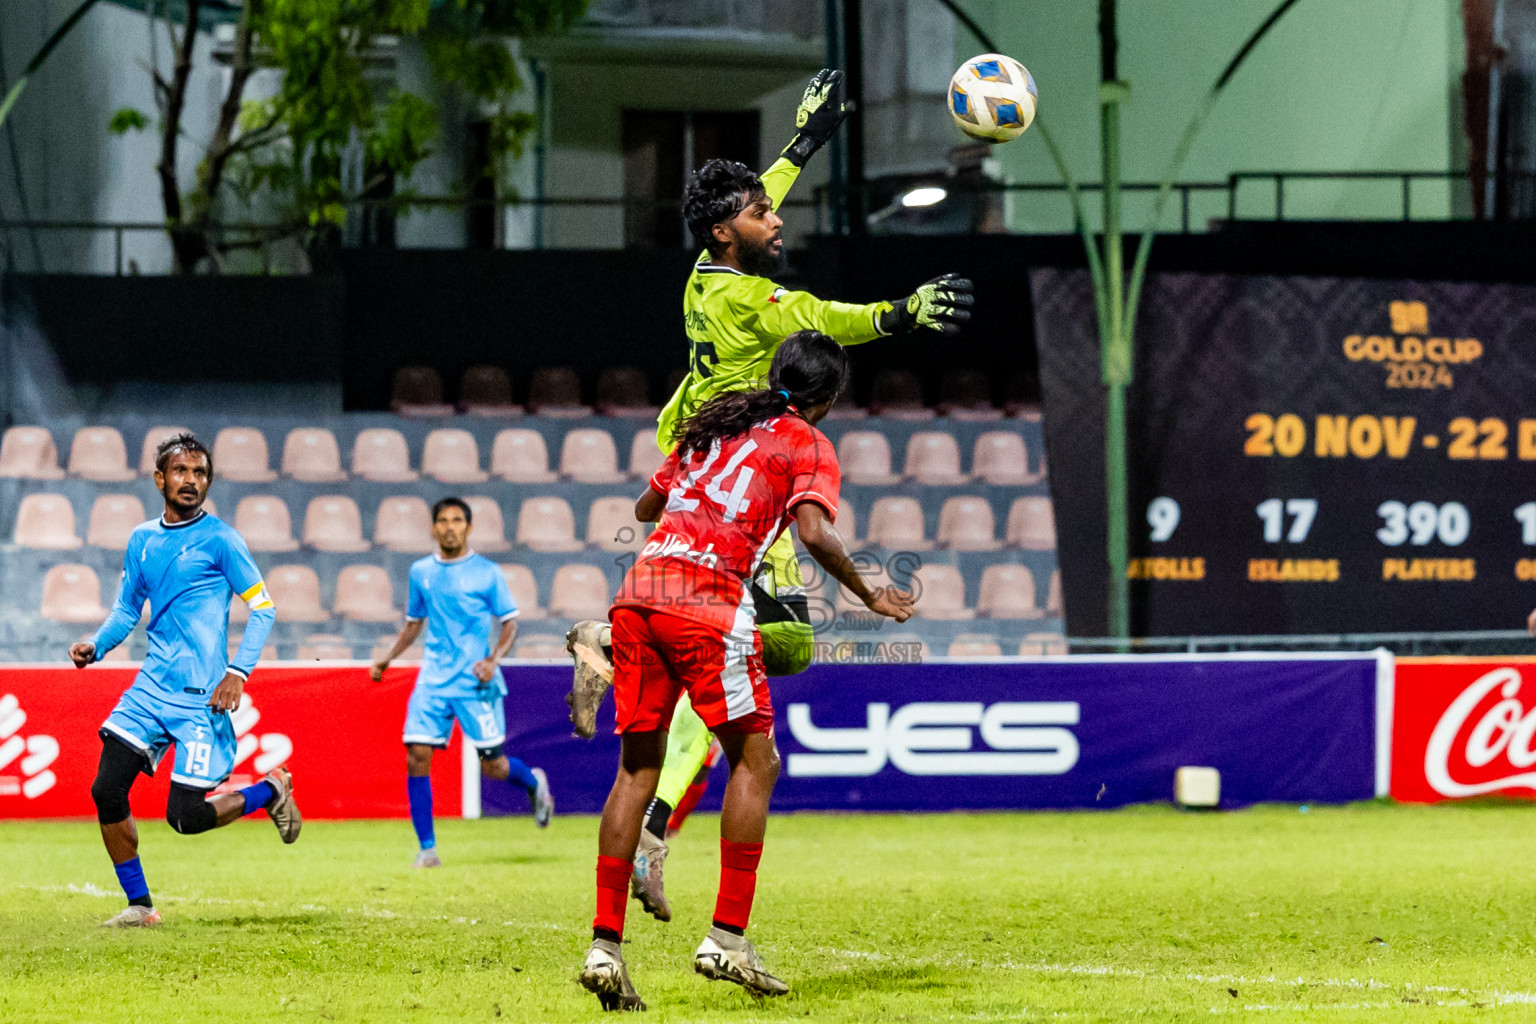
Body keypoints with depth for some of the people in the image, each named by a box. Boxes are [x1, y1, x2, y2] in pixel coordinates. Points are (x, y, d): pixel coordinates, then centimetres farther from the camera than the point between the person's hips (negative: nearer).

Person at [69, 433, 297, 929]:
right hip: (151, 687, 6)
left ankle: (271, 790, 20)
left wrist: (238, 671, -16)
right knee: (107, 791, -5)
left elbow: (262, 609, -5)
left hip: (201, 696, -6)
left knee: (186, 816, -8)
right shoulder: (142, 539, 11)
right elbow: (126, 610, 19)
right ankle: (139, 906, 9)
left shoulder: (220, 539, -6)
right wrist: (95, 646, 0)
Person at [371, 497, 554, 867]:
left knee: (492, 765, -1)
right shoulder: (421, 572, 10)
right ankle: (427, 849, -4)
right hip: (433, 679, 3)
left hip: (475, 681, -3)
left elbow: (510, 623, 1)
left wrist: (494, 659, -15)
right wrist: (388, 658, 12)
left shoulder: (487, 572, -2)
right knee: (417, 757, -11)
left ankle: (533, 782, 35)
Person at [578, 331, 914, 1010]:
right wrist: (870, 598, 2)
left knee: (637, 767, 8)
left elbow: (646, 507, 34)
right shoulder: (809, 445, 8)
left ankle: (605, 945, 1)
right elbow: (814, 532, -9)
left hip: (638, 591, 6)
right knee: (754, 759, 5)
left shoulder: (715, 420, 26)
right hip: (710, 601, -6)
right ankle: (727, 938, -3)